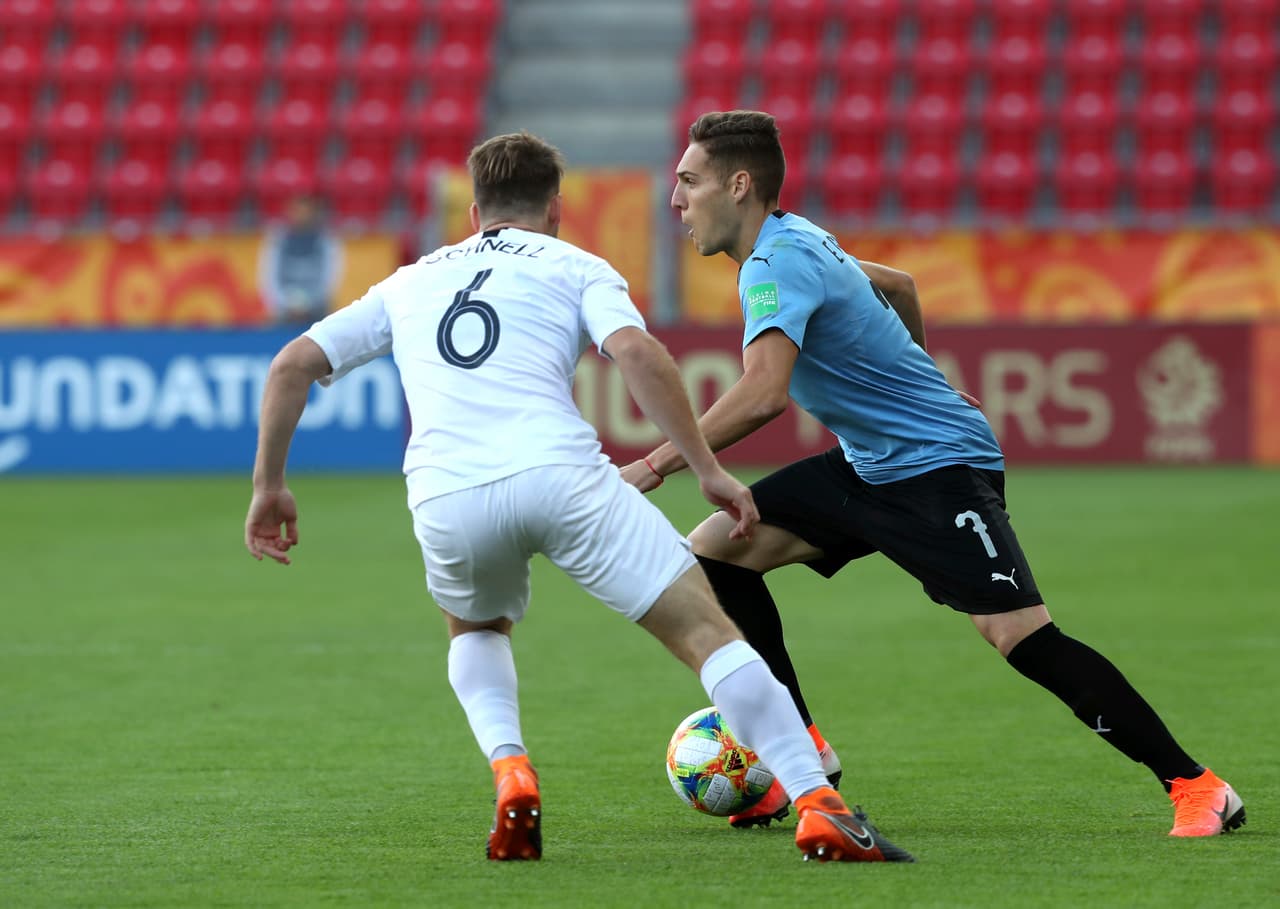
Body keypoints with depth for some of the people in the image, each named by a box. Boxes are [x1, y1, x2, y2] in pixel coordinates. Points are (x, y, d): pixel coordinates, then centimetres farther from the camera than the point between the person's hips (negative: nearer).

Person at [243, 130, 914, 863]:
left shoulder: (410, 283, 30)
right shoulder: (574, 268, 19)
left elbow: (294, 364, 25)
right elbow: (636, 353, -1)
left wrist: (271, 485, 32)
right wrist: (709, 470, -1)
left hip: (445, 499, 3)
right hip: (561, 473, -3)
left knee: (476, 629, 35)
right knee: (707, 631, 2)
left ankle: (511, 776, 9)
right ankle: (820, 809, -11)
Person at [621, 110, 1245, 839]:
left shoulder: (777, 264, -21)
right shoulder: (796, 239, 9)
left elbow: (762, 395, -36)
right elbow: (898, 284, 27)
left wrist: (655, 466, -30)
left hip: (938, 465, -10)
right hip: (869, 467, 10)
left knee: (1019, 634, -19)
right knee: (715, 549, 2)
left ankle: (1197, 788, -13)